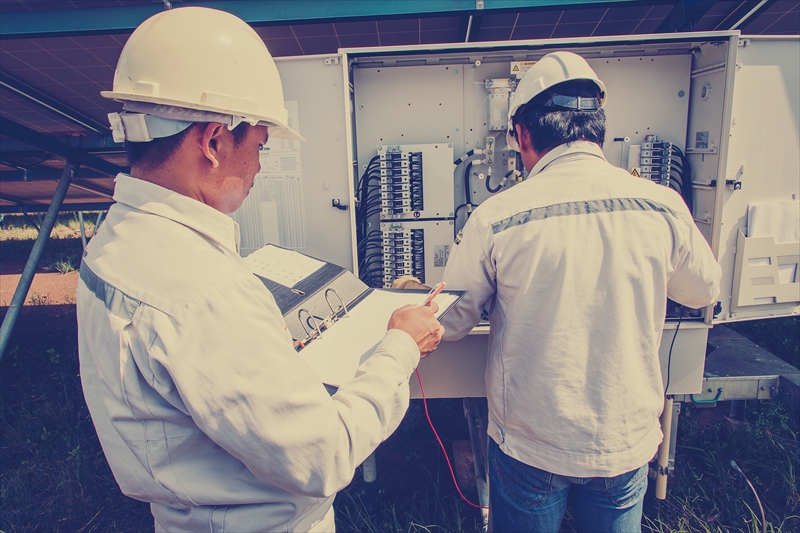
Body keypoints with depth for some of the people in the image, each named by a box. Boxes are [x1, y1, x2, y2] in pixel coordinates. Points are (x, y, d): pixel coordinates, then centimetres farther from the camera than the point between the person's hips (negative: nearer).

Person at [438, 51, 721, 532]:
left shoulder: (495, 219, -20)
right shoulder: (662, 206, -12)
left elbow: (452, 323, -8)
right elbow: (705, 290, 8)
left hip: (529, 445, -2)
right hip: (626, 444, 3)